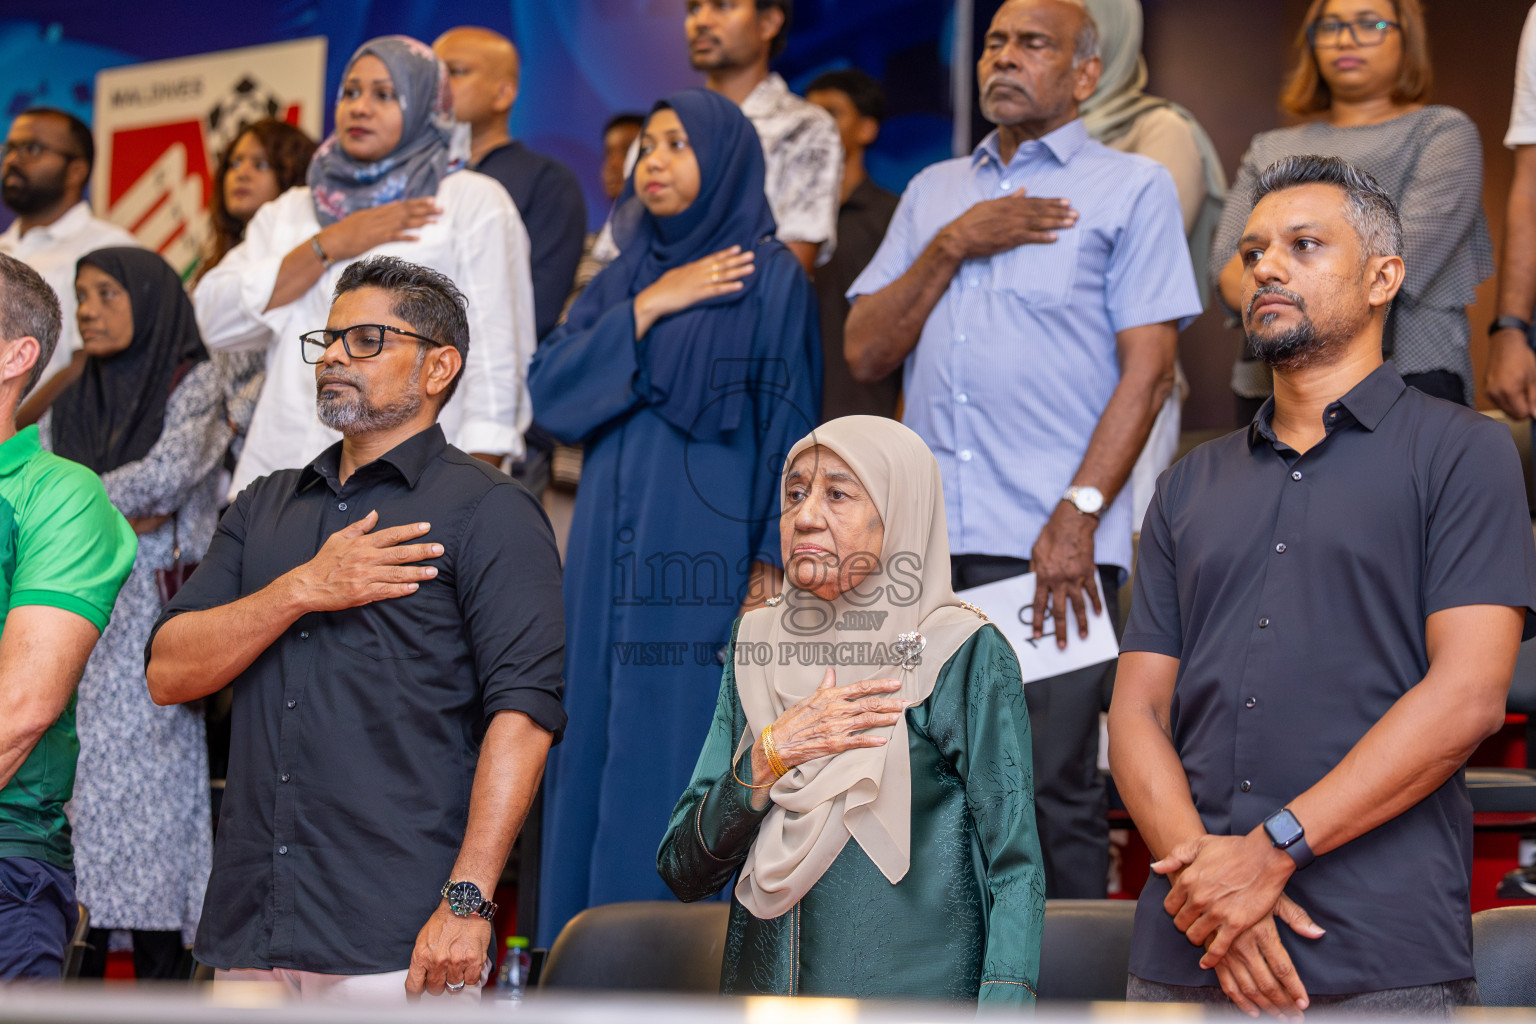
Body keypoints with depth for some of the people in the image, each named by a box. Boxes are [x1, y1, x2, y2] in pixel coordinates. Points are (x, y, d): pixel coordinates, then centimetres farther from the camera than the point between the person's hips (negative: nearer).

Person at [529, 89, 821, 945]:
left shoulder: (773, 278, 1)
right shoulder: (623, 280, 17)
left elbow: (789, 425, -4)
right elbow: (550, 388, 6)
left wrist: (771, 563, -12)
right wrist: (646, 309, -5)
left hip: (704, 557, -6)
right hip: (612, 555, 6)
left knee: (684, 762, -8)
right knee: (600, 756, 4)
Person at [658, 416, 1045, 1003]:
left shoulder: (964, 654, -7)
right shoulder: (758, 648, 6)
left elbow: (1015, 871, -10)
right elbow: (683, 872, 3)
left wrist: (1003, 1006, -23)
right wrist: (770, 757, -11)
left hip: (917, 995, -4)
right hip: (760, 991, 4)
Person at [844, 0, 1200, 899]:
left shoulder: (1133, 187, 6)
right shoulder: (934, 192, 21)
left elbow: (1147, 370, -3)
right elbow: (867, 353, 13)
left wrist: (1078, 515, -13)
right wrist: (953, 246, 0)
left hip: (1052, 547, -4)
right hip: (923, 539, 5)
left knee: (1053, 789, -6)